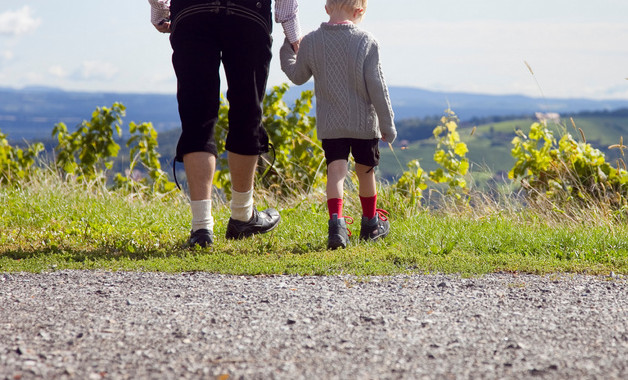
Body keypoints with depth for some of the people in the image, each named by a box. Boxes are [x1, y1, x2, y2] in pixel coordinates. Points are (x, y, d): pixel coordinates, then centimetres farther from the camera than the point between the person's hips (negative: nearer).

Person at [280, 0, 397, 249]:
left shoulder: (310, 42, -3)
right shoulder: (367, 42, -10)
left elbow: (297, 76, 13)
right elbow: (377, 87, -8)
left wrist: (286, 52, 33)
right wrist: (387, 123, 1)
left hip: (329, 125, 1)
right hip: (364, 122, -1)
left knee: (336, 171, -4)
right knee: (365, 171, 15)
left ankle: (336, 222, -26)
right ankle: (371, 223, 31)